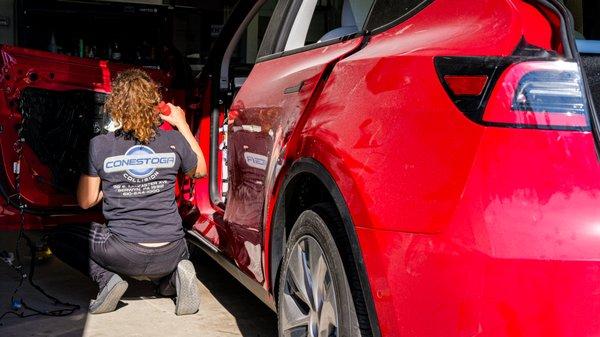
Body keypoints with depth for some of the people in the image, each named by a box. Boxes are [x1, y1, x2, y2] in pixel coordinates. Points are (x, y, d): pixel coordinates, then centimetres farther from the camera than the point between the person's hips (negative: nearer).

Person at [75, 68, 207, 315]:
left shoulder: (99, 146, -7)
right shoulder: (174, 141, -4)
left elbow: (86, 201, 2)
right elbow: (200, 171, 17)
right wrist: (182, 125, 20)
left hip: (122, 256, -2)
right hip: (168, 256, 2)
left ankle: (108, 279, -1)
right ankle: (176, 276, 3)